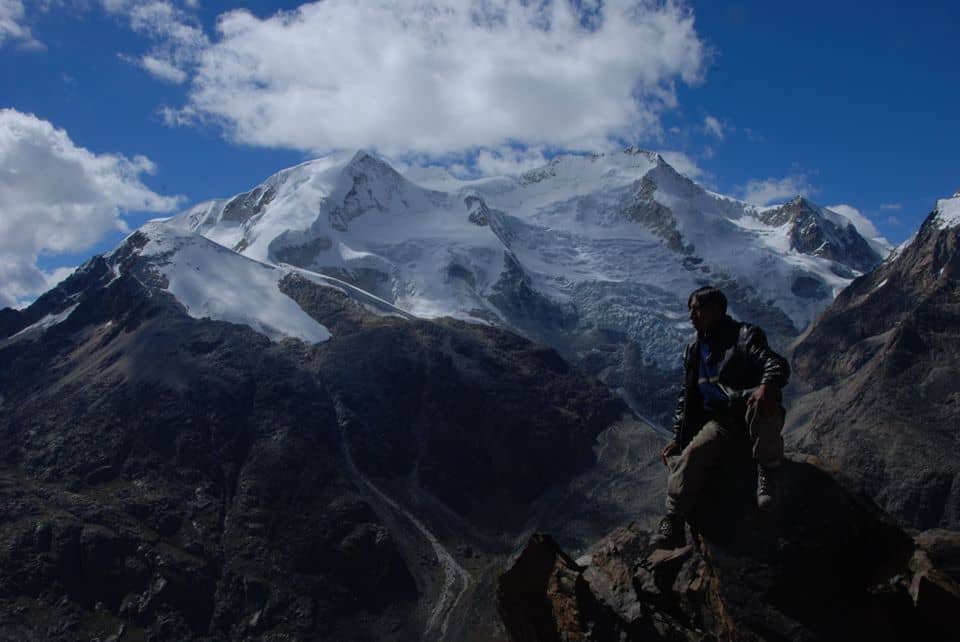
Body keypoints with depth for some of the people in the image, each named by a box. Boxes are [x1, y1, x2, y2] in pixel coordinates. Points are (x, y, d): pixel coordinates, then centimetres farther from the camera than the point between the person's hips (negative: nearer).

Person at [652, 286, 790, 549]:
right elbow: (686, 399, 25)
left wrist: (767, 386, -40)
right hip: (719, 421, 5)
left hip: (754, 415, -5)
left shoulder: (744, 336, 1)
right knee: (690, 455, -25)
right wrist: (678, 437, 15)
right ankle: (672, 525, -29)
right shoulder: (693, 351, 20)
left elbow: (777, 364, -16)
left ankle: (768, 472, -22)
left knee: (760, 406, -41)